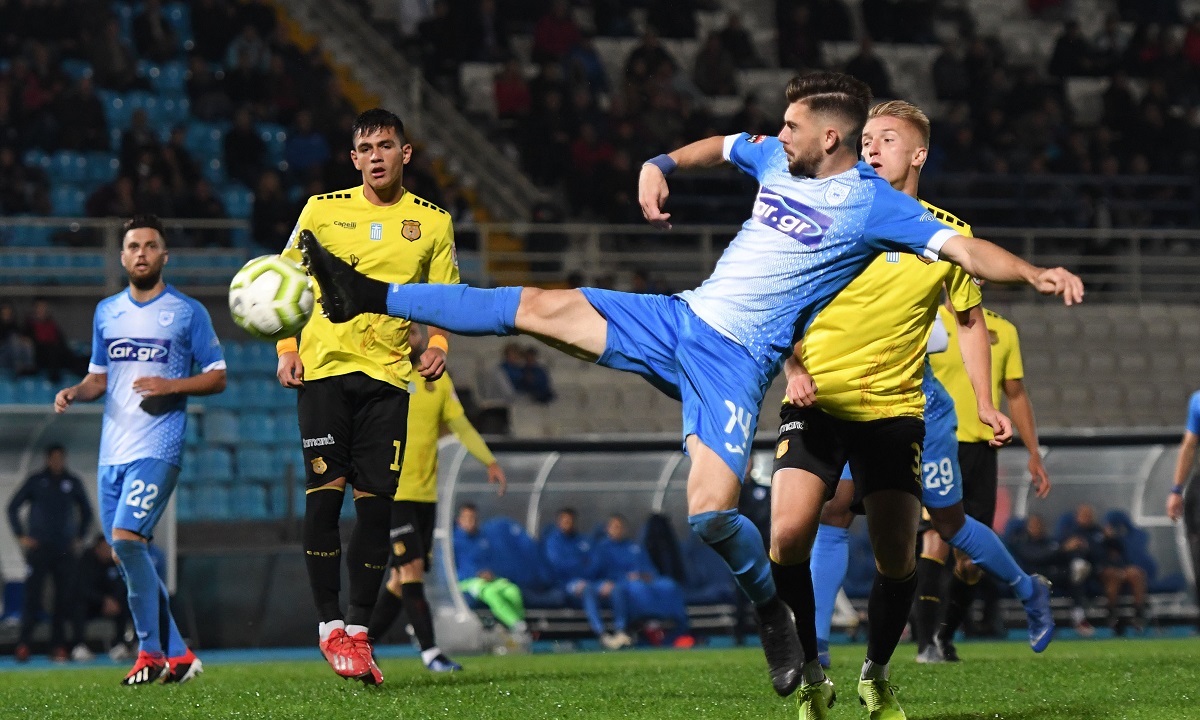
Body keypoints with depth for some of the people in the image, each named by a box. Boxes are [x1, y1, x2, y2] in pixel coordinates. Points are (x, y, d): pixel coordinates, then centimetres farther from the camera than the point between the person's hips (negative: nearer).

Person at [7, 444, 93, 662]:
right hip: (39, 548, -2)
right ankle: (23, 643, -8)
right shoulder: (35, 481, 4)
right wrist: (21, 536, 2)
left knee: (65, 599, -1)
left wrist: (79, 537, 14)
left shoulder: (73, 482, 10)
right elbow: (13, 507, 8)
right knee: (33, 596, -9)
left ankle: (58, 646, 3)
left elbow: (86, 511, 24)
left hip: (65, 550, 2)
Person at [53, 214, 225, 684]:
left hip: (158, 447, -6)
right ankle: (178, 656, 13)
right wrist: (74, 393, 1)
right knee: (126, 554, 4)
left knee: (126, 538, -20)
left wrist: (171, 386, -13)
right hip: (112, 450, 6)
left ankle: (152, 651, -10)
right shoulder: (106, 312, 15)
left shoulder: (188, 312, 1)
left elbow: (217, 377, 3)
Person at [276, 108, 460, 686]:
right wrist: (287, 347, 0)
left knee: (376, 502, -2)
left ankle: (359, 629, 7)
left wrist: (437, 345, -6)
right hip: (324, 366, -1)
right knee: (325, 491, -9)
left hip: (388, 374, 1)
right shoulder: (322, 210, 5)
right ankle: (330, 626, -1)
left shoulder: (431, 222, 7)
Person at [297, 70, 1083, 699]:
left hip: (737, 360, -6)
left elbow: (963, 246, -16)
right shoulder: (774, 158, 10)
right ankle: (373, 298, 5)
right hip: (678, 318, 6)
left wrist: (1034, 272, -31)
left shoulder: (876, 205, -8)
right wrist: (662, 165, 13)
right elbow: (718, 145, 30)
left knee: (711, 510, -23)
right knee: (538, 308, -1)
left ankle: (774, 609, 5)